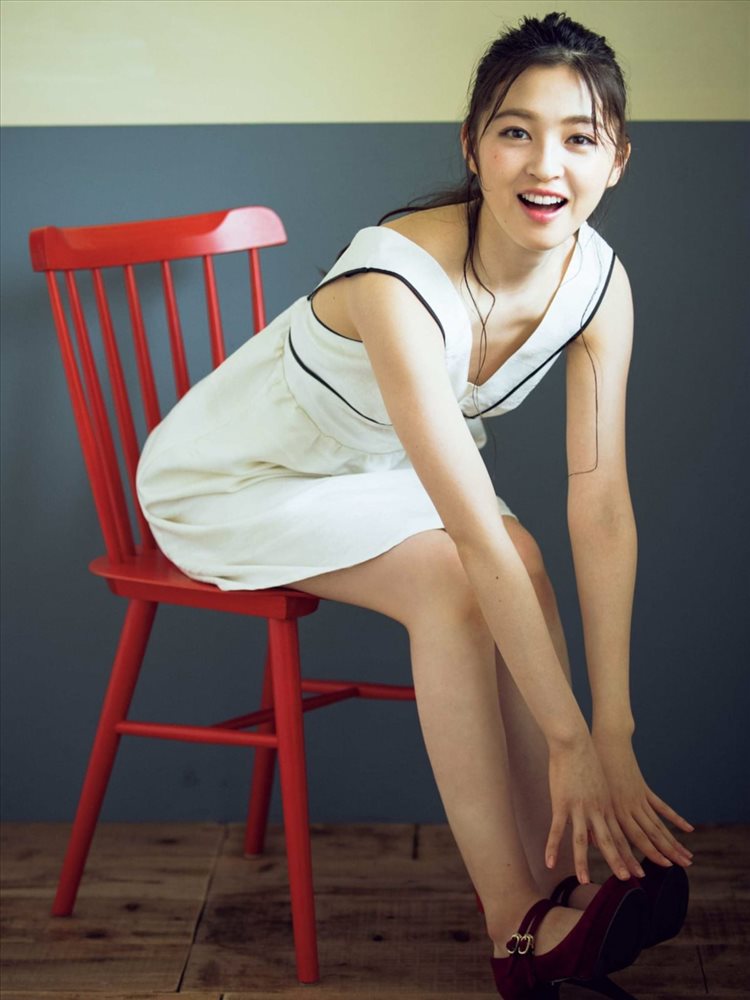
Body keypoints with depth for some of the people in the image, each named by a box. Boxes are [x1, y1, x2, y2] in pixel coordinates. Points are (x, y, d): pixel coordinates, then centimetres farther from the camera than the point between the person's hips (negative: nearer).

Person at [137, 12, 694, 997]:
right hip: (226, 476, -5)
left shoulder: (598, 281, -16)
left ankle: (556, 885, -13)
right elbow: (477, 535, -39)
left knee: (522, 569, -23)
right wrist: (571, 741, -36)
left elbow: (602, 508, -20)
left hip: (370, 466, 6)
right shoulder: (399, 280, -36)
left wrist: (615, 728, -25)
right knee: (449, 582, -28)